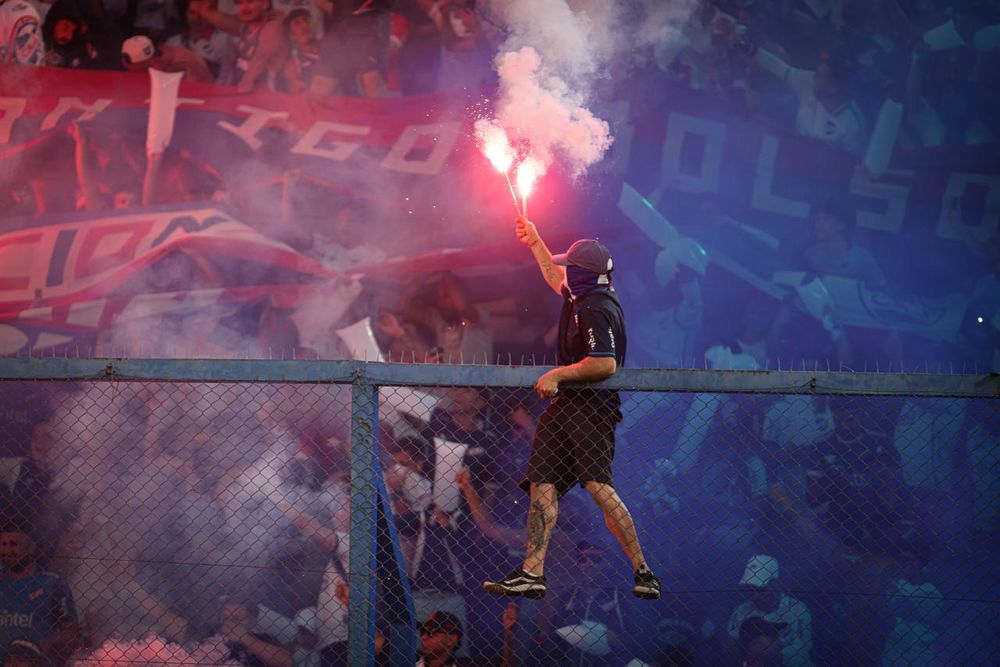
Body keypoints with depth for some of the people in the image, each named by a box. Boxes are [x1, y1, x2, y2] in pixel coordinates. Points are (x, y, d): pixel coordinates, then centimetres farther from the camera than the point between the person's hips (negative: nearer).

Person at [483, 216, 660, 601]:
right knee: (542, 484, 2)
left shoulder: (595, 310, -14)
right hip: (566, 406, 11)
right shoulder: (582, 299, 16)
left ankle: (643, 572, -21)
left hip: (591, 408, -11)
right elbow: (556, 279, 39)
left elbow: (606, 364, -25)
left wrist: (558, 374, -19)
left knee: (598, 487, -21)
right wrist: (534, 243, 43)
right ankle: (532, 573, -2)